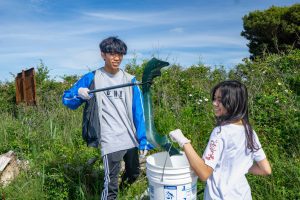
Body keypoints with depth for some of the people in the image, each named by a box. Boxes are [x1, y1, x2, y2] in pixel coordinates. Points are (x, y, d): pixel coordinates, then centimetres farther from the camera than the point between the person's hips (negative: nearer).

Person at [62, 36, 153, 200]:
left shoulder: (129, 80, 5)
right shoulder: (92, 78, -2)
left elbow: (139, 111, 3)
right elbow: (67, 98, 2)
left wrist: (144, 139, -1)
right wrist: (79, 93, -20)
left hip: (131, 138, 4)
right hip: (110, 141, -4)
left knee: (133, 174, 21)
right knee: (111, 185, -6)